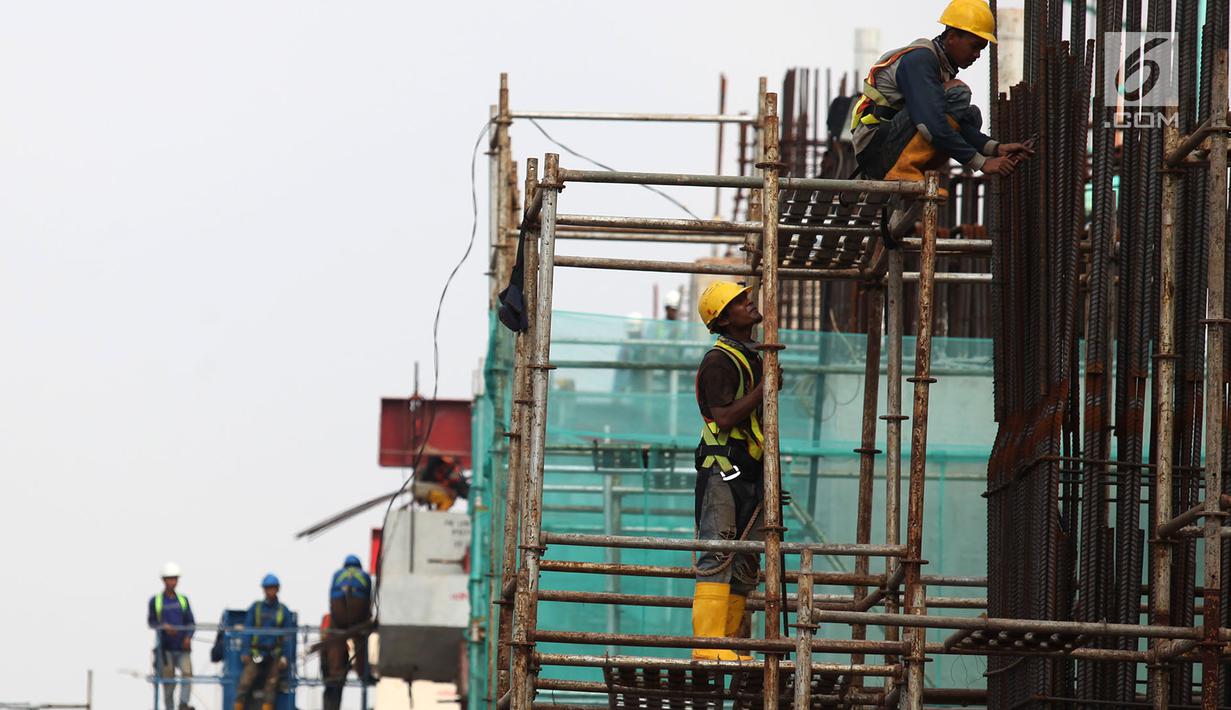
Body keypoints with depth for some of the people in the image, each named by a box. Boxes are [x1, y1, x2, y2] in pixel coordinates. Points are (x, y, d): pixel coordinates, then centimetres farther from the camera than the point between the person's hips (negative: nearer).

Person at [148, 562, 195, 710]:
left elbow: (191, 622, 10)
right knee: (168, 682, -2)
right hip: (165, 648, -1)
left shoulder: (183, 600, 12)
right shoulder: (155, 601, 6)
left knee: (187, 673, -20)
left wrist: (188, 637, -8)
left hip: (182, 647, 1)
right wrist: (164, 626, -16)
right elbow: (151, 622, 4)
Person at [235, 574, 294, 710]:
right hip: (256, 654, 0)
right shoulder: (255, 608, 9)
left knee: (271, 686, -13)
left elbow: (289, 637, 8)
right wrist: (245, 653, -4)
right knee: (245, 683, -18)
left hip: (274, 656, 0)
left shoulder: (283, 611, 9)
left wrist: (285, 657, -4)